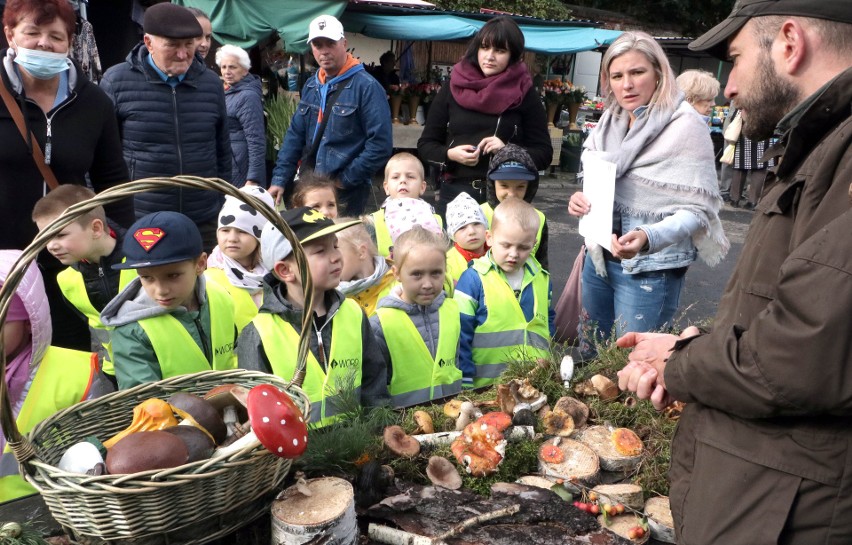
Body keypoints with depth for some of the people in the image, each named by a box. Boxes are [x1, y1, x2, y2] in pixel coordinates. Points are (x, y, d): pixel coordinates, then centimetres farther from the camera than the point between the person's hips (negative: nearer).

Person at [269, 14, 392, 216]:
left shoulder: (367, 87, -12)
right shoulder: (311, 86, 10)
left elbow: (380, 145, -16)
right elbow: (294, 136, 13)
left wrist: (345, 180, -14)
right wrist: (280, 179, 4)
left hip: (347, 193, -6)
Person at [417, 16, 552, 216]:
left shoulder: (525, 94, 2)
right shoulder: (452, 88, 5)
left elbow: (544, 154, 2)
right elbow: (425, 144, 8)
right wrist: (450, 154, -12)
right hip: (454, 193, 2)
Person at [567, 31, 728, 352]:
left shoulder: (685, 126, -14)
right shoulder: (610, 121, 7)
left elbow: (698, 209, -19)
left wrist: (649, 238, -36)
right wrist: (581, 200, -6)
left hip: (649, 269, -7)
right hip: (600, 257, 7)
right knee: (588, 357, 18)